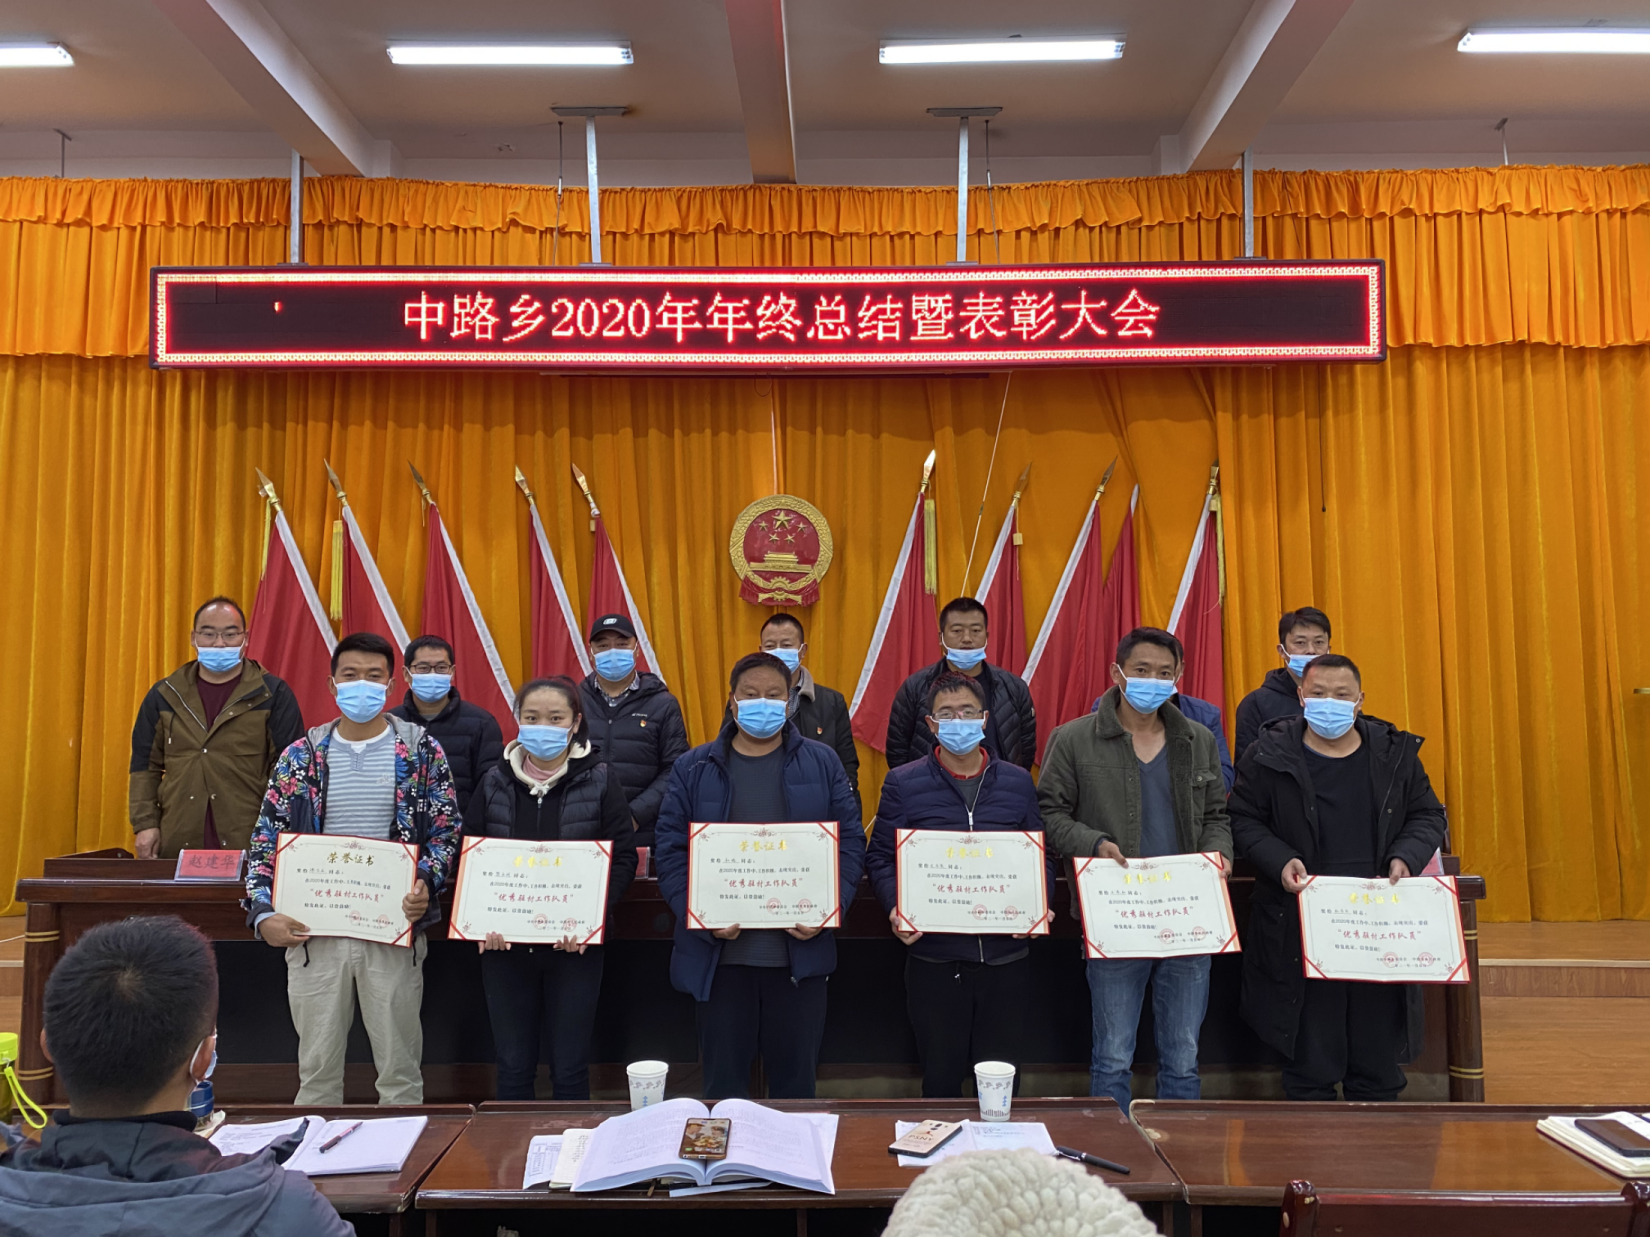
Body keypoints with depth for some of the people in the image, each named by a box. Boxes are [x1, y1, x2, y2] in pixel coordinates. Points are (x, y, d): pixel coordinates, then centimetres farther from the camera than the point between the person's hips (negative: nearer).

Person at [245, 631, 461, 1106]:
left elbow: (446, 830, 0)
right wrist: (263, 914, -9)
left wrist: (425, 884, -17)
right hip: (312, 929, 2)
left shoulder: (421, 750, 0)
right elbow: (266, 839, 4)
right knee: (317, 1069, 13)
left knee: (400, 1068, 9)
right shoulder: (302, 755, 5)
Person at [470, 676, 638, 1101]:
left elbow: (623, 857, -4)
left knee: (570, 1067, 5)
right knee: (512, 1066, 10)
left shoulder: (599, 782, -1)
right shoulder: (494, 782, 6)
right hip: (504, 943, 2)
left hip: (574, 944, -2)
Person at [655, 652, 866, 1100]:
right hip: (720, 954, 0)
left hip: (801, 950, 0)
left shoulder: (822, 764, 5)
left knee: (795, 1080, 12)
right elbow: (670, 850, 1)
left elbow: (850, 841, 4)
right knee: (724, 1081, 10)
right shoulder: (694, 768, 4)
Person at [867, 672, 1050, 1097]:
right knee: (941, 1077, 9)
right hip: (934, 956, -1)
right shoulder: (902, 783, 1)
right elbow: (880, 858, 2)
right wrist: (895, 907, -15)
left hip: (1006, 955, 2)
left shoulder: (1018, 782, 8)